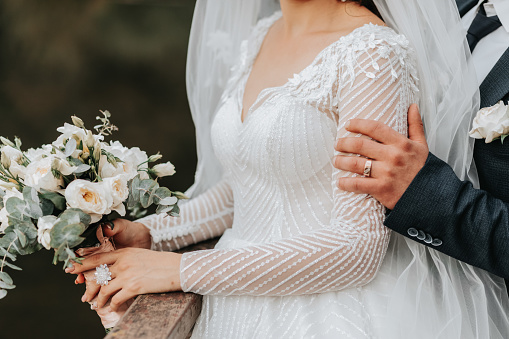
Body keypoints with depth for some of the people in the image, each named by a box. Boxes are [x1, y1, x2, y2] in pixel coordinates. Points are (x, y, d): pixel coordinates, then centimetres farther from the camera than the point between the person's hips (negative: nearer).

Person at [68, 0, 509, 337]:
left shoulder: (372, 55, -18)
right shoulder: (258, 38, 5)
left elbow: (359, 246, -22)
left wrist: (181, 270, -20)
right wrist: (151, 233, -2)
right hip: (250, 300, 6)